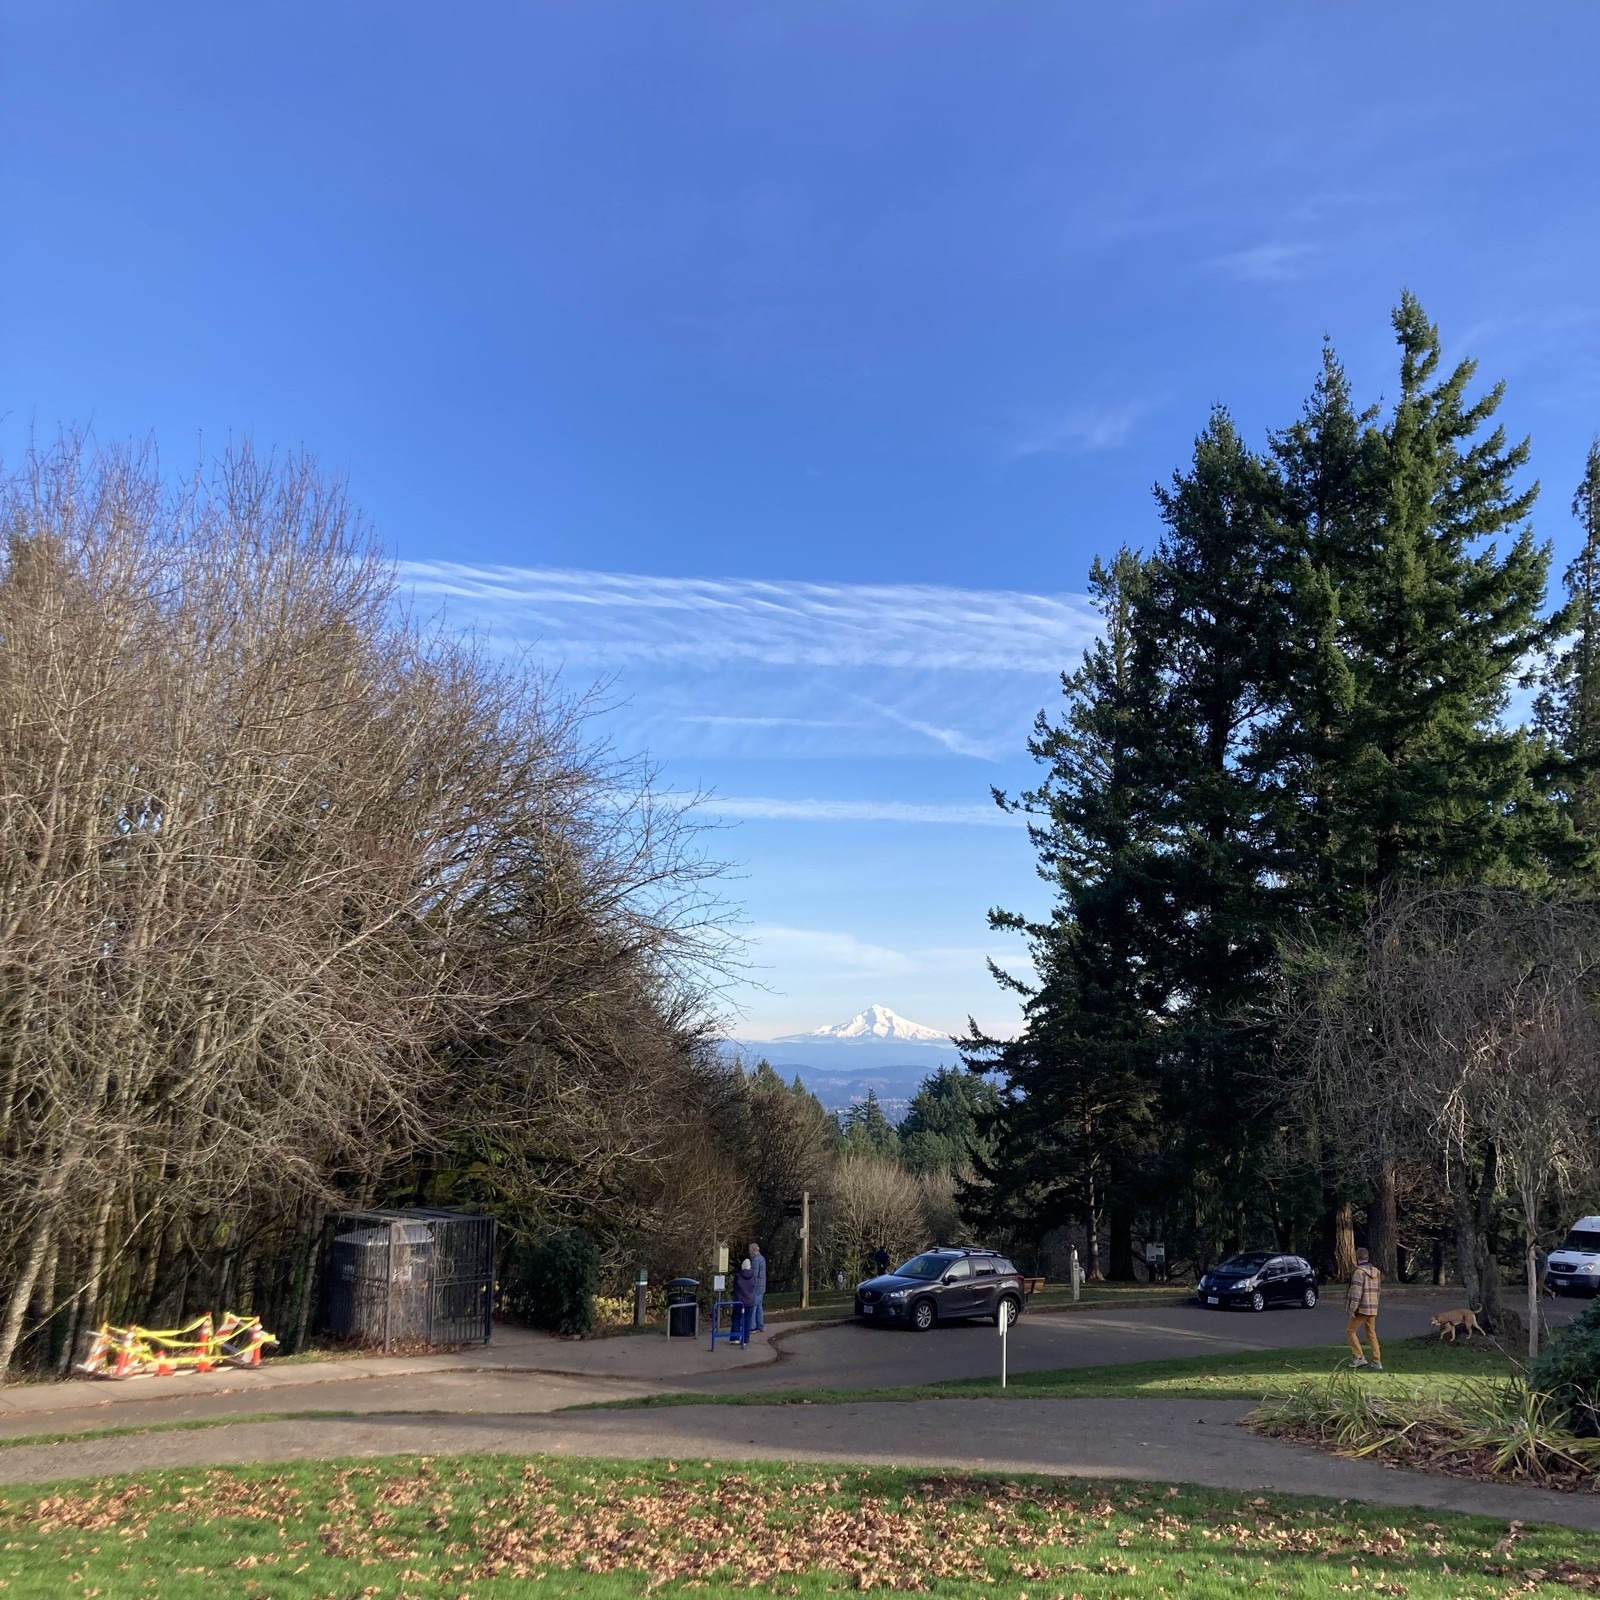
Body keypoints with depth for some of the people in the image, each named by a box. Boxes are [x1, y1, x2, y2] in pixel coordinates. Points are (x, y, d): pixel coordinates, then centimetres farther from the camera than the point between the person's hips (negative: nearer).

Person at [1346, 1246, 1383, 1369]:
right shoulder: (1376, 1272, 7)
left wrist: (1352, 1309, -17)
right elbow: (1378, 1290, 14)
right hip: (1373, 1309, 7)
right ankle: (1377, 1362, 10)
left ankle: (1359, 1358, 0)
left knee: (1350, 1331, 5)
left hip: (1361, 1309, -7)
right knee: (1372, 1334, 13)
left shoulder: (1359, 1272, -16)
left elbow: (1356, 1292, -20)